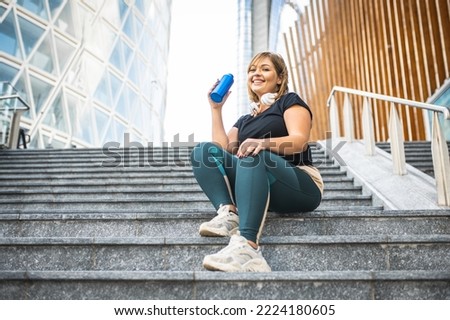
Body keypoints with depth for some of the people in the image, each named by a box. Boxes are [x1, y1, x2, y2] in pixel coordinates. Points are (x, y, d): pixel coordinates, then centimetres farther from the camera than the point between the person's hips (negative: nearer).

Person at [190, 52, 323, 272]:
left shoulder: (289, 101, 11)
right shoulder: (245, 120, 27)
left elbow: (300, 141, -10)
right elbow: (222, 149, 10)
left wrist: (264, 143, -29)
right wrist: (216, 109, 11)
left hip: (300, 188, -5)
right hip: (258, 190, 5)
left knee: (252, 157, -36)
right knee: (203, 151, -9)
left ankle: (247, 245, -55)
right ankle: (228, 213, -31)